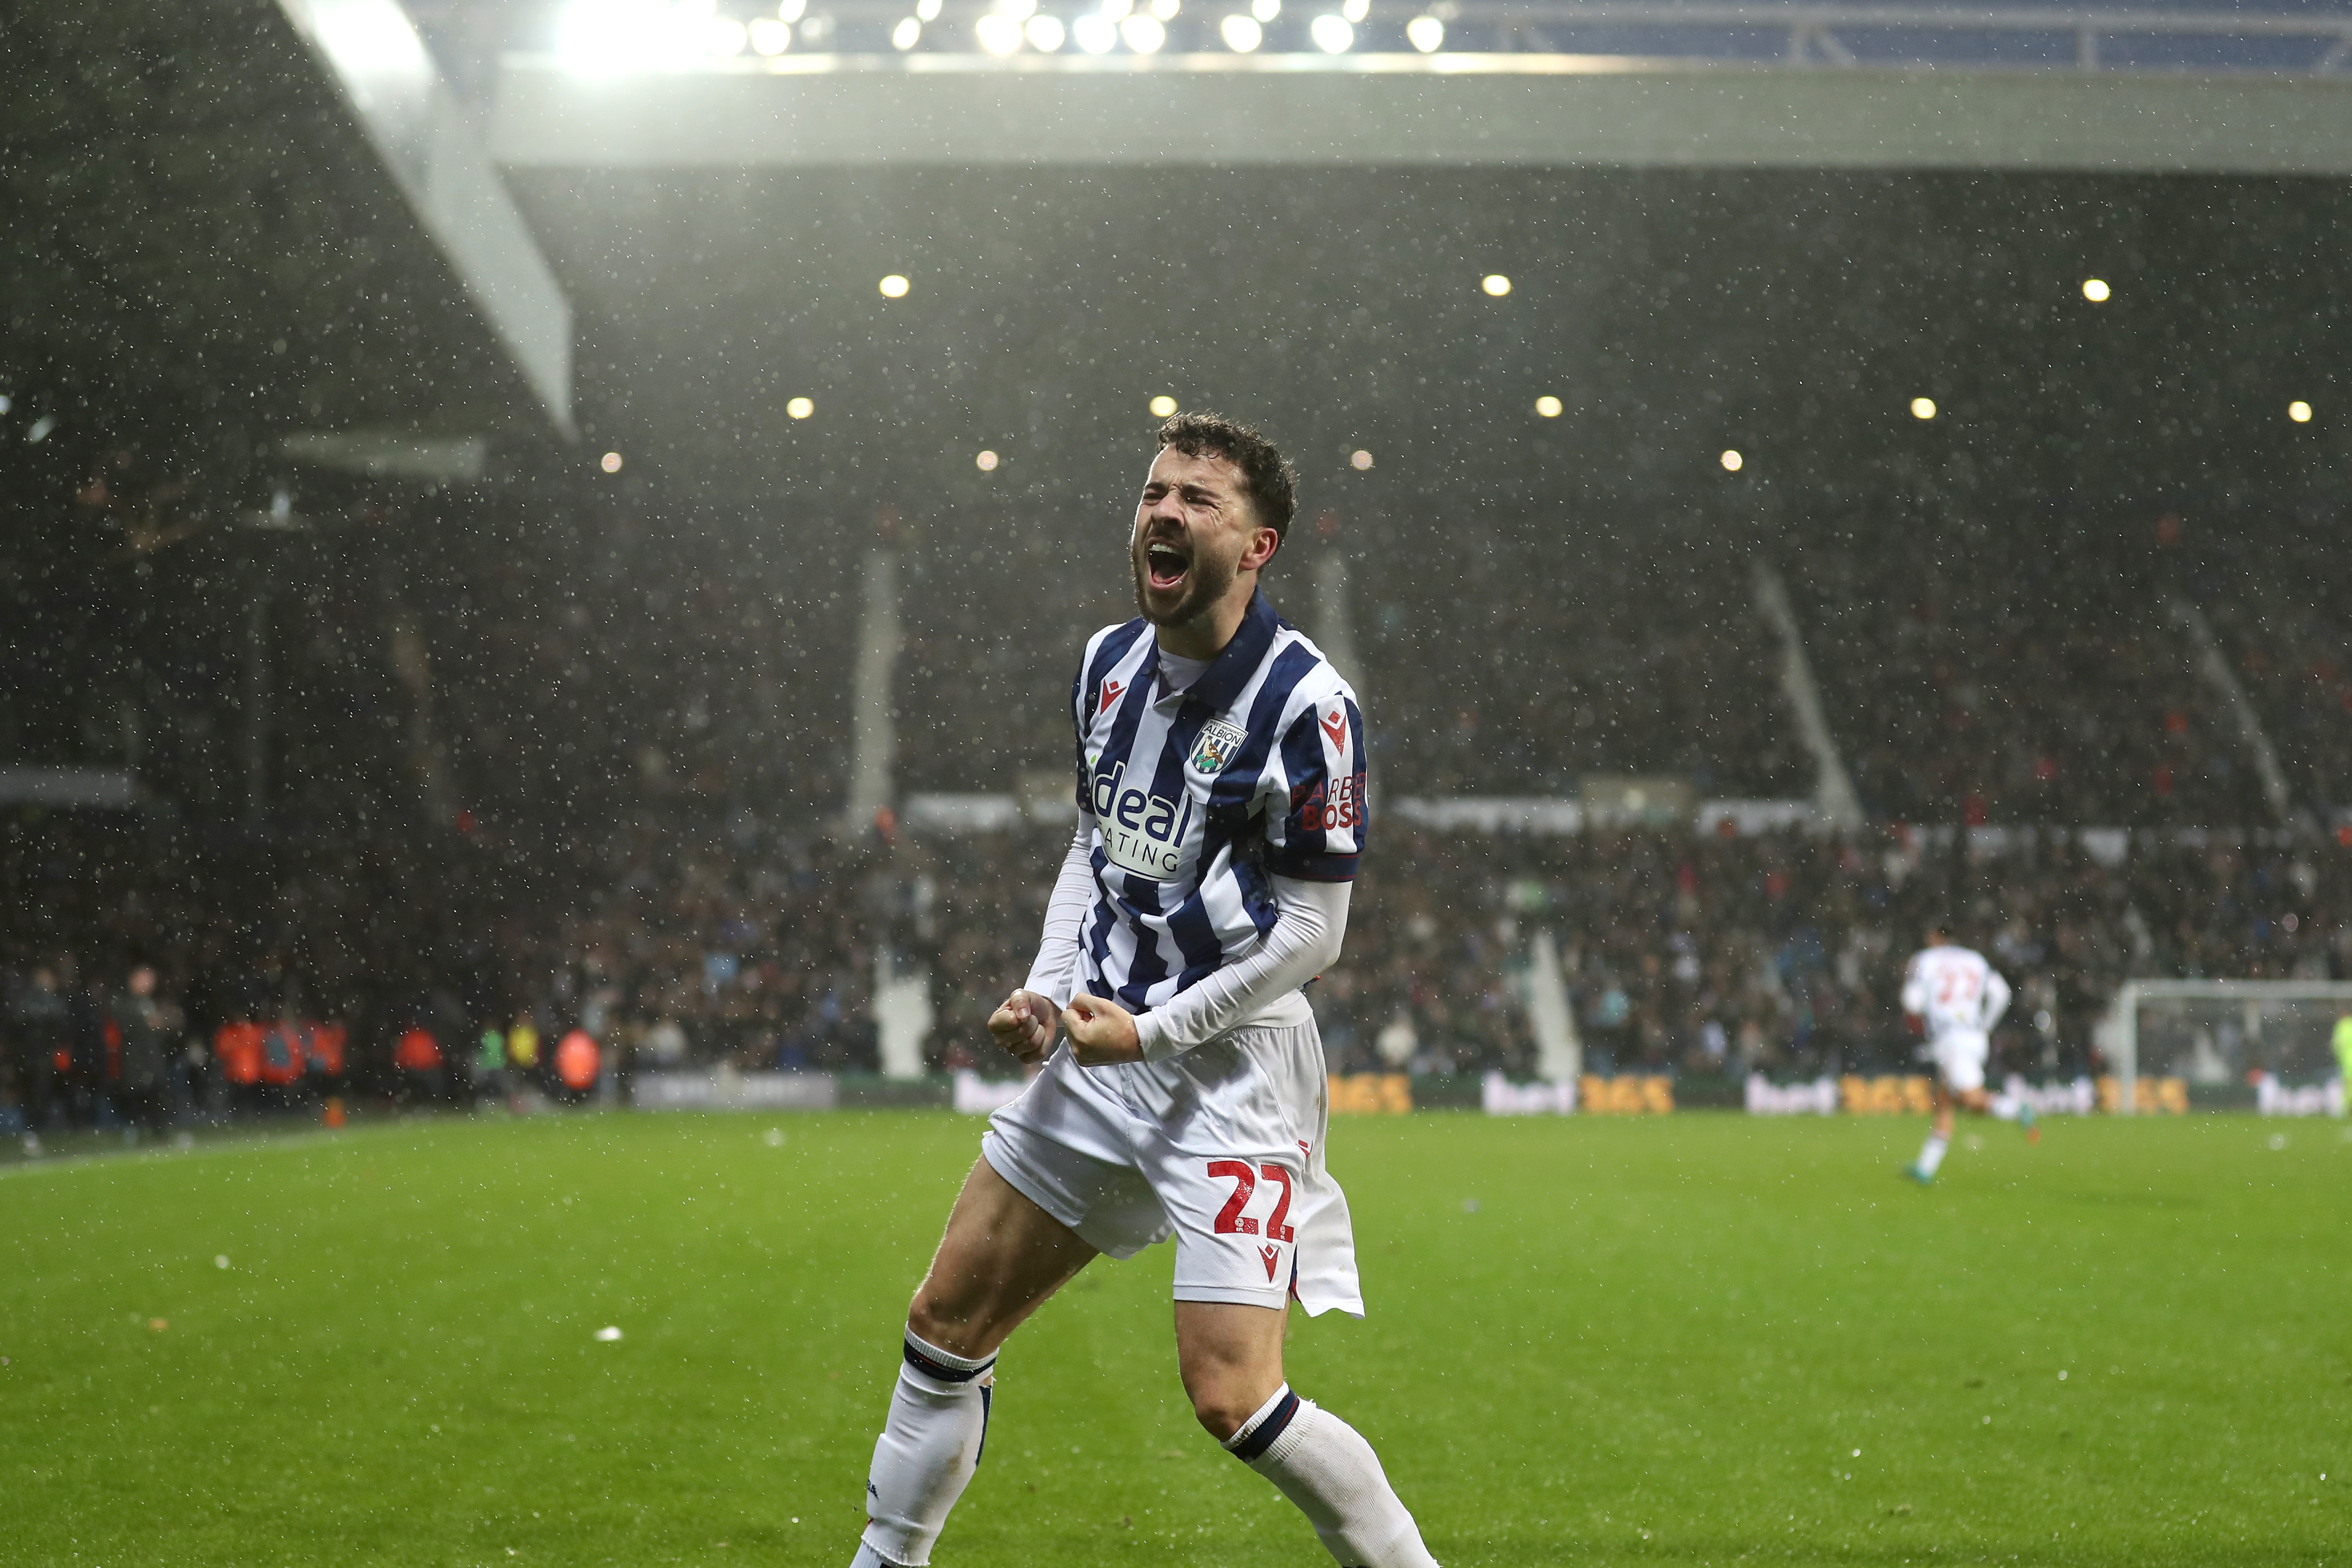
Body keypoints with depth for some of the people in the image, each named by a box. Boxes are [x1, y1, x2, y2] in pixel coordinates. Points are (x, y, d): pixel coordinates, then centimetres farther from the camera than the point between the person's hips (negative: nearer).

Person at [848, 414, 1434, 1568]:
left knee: (1231, 1396, -17)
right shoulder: (1110, 663, 7)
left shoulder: (1304, 702, -15)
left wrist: (1153, 1032, -15)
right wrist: (1047, 990, 6)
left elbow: (1311, 929, -13)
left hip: (1230, 1061, -7)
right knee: (946, 1322, 12)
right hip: (1101, 1048, 8)